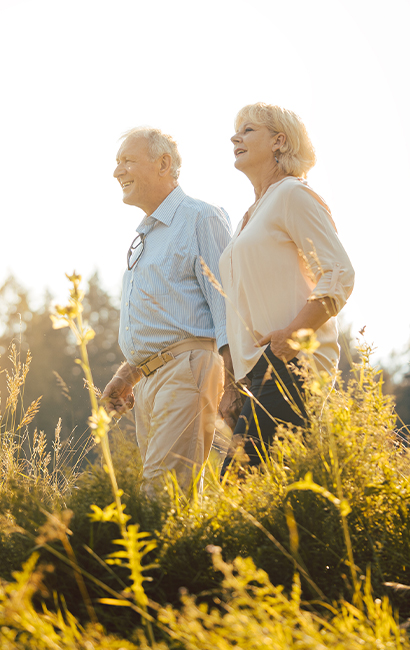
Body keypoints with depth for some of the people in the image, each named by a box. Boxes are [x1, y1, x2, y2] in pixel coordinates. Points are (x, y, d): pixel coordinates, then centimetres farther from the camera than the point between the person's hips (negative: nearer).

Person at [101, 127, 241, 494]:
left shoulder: (201, 219, -3)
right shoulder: (145, 236, 25)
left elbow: (225, 303, -11)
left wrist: (231, 382, -20)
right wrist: (126, 376, 22)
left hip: (187, 368, -9)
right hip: (148, 381, 9)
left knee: (164, 490, -20)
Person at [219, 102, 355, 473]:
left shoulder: (292, 195, -2)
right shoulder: (255, 213, 25)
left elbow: (340, 275, -12)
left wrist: (293, 334, -20)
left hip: (290, 364, -9)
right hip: (259, 368, 9)